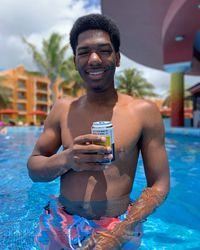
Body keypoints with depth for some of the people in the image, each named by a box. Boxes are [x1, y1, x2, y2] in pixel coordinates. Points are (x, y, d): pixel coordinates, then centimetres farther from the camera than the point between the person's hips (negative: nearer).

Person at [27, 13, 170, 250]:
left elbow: (159, 184, -7)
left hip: (116, 229, -2)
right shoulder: (62, 109, -4)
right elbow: (33, 169, 0)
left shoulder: (144, 112, -11)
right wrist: (66, 159, -20)